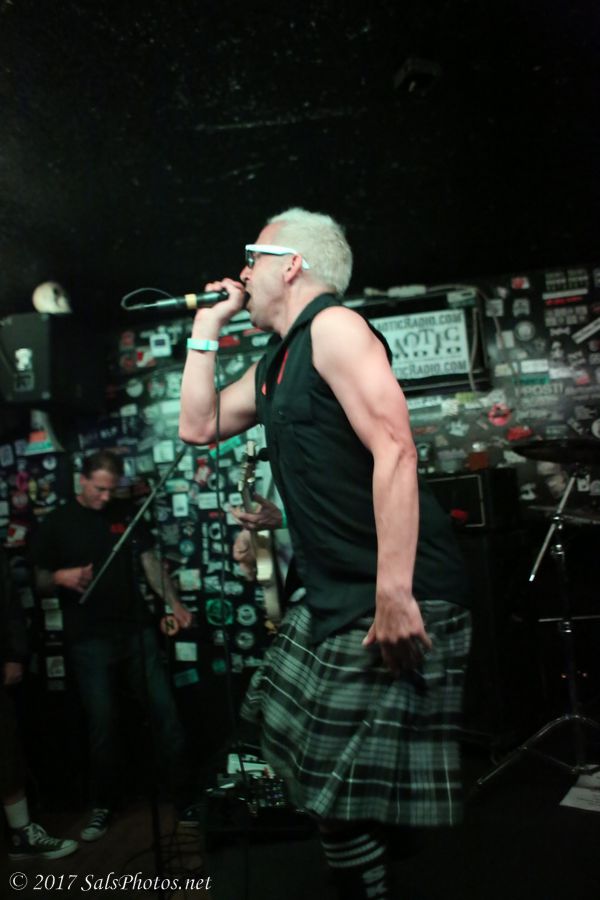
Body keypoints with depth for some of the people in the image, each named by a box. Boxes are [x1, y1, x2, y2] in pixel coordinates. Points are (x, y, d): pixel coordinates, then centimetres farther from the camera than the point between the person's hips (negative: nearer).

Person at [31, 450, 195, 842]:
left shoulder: (126, 513, 7)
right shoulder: (57, 523, 1)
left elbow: (150, 561, 6)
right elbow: (40, 583, 4)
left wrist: (174, 603, -8)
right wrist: (61, 577, -19)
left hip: (137, 631, 2)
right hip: (89, 640, -1)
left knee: (165, 711, 2)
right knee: (102, 724, 5)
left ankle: (184, 794, 17)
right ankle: (103, 804, 27)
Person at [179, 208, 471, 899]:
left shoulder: (334, 326, -10)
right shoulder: (273, 366, 18)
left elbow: (394, 450, -21)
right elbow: (198, 427, 21)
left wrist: (393, 595, -26)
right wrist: (207, 326, 18)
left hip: (395, 594, -10)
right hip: (333, 597, 10)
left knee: (344, 796, -4)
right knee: (290, 738, 21)